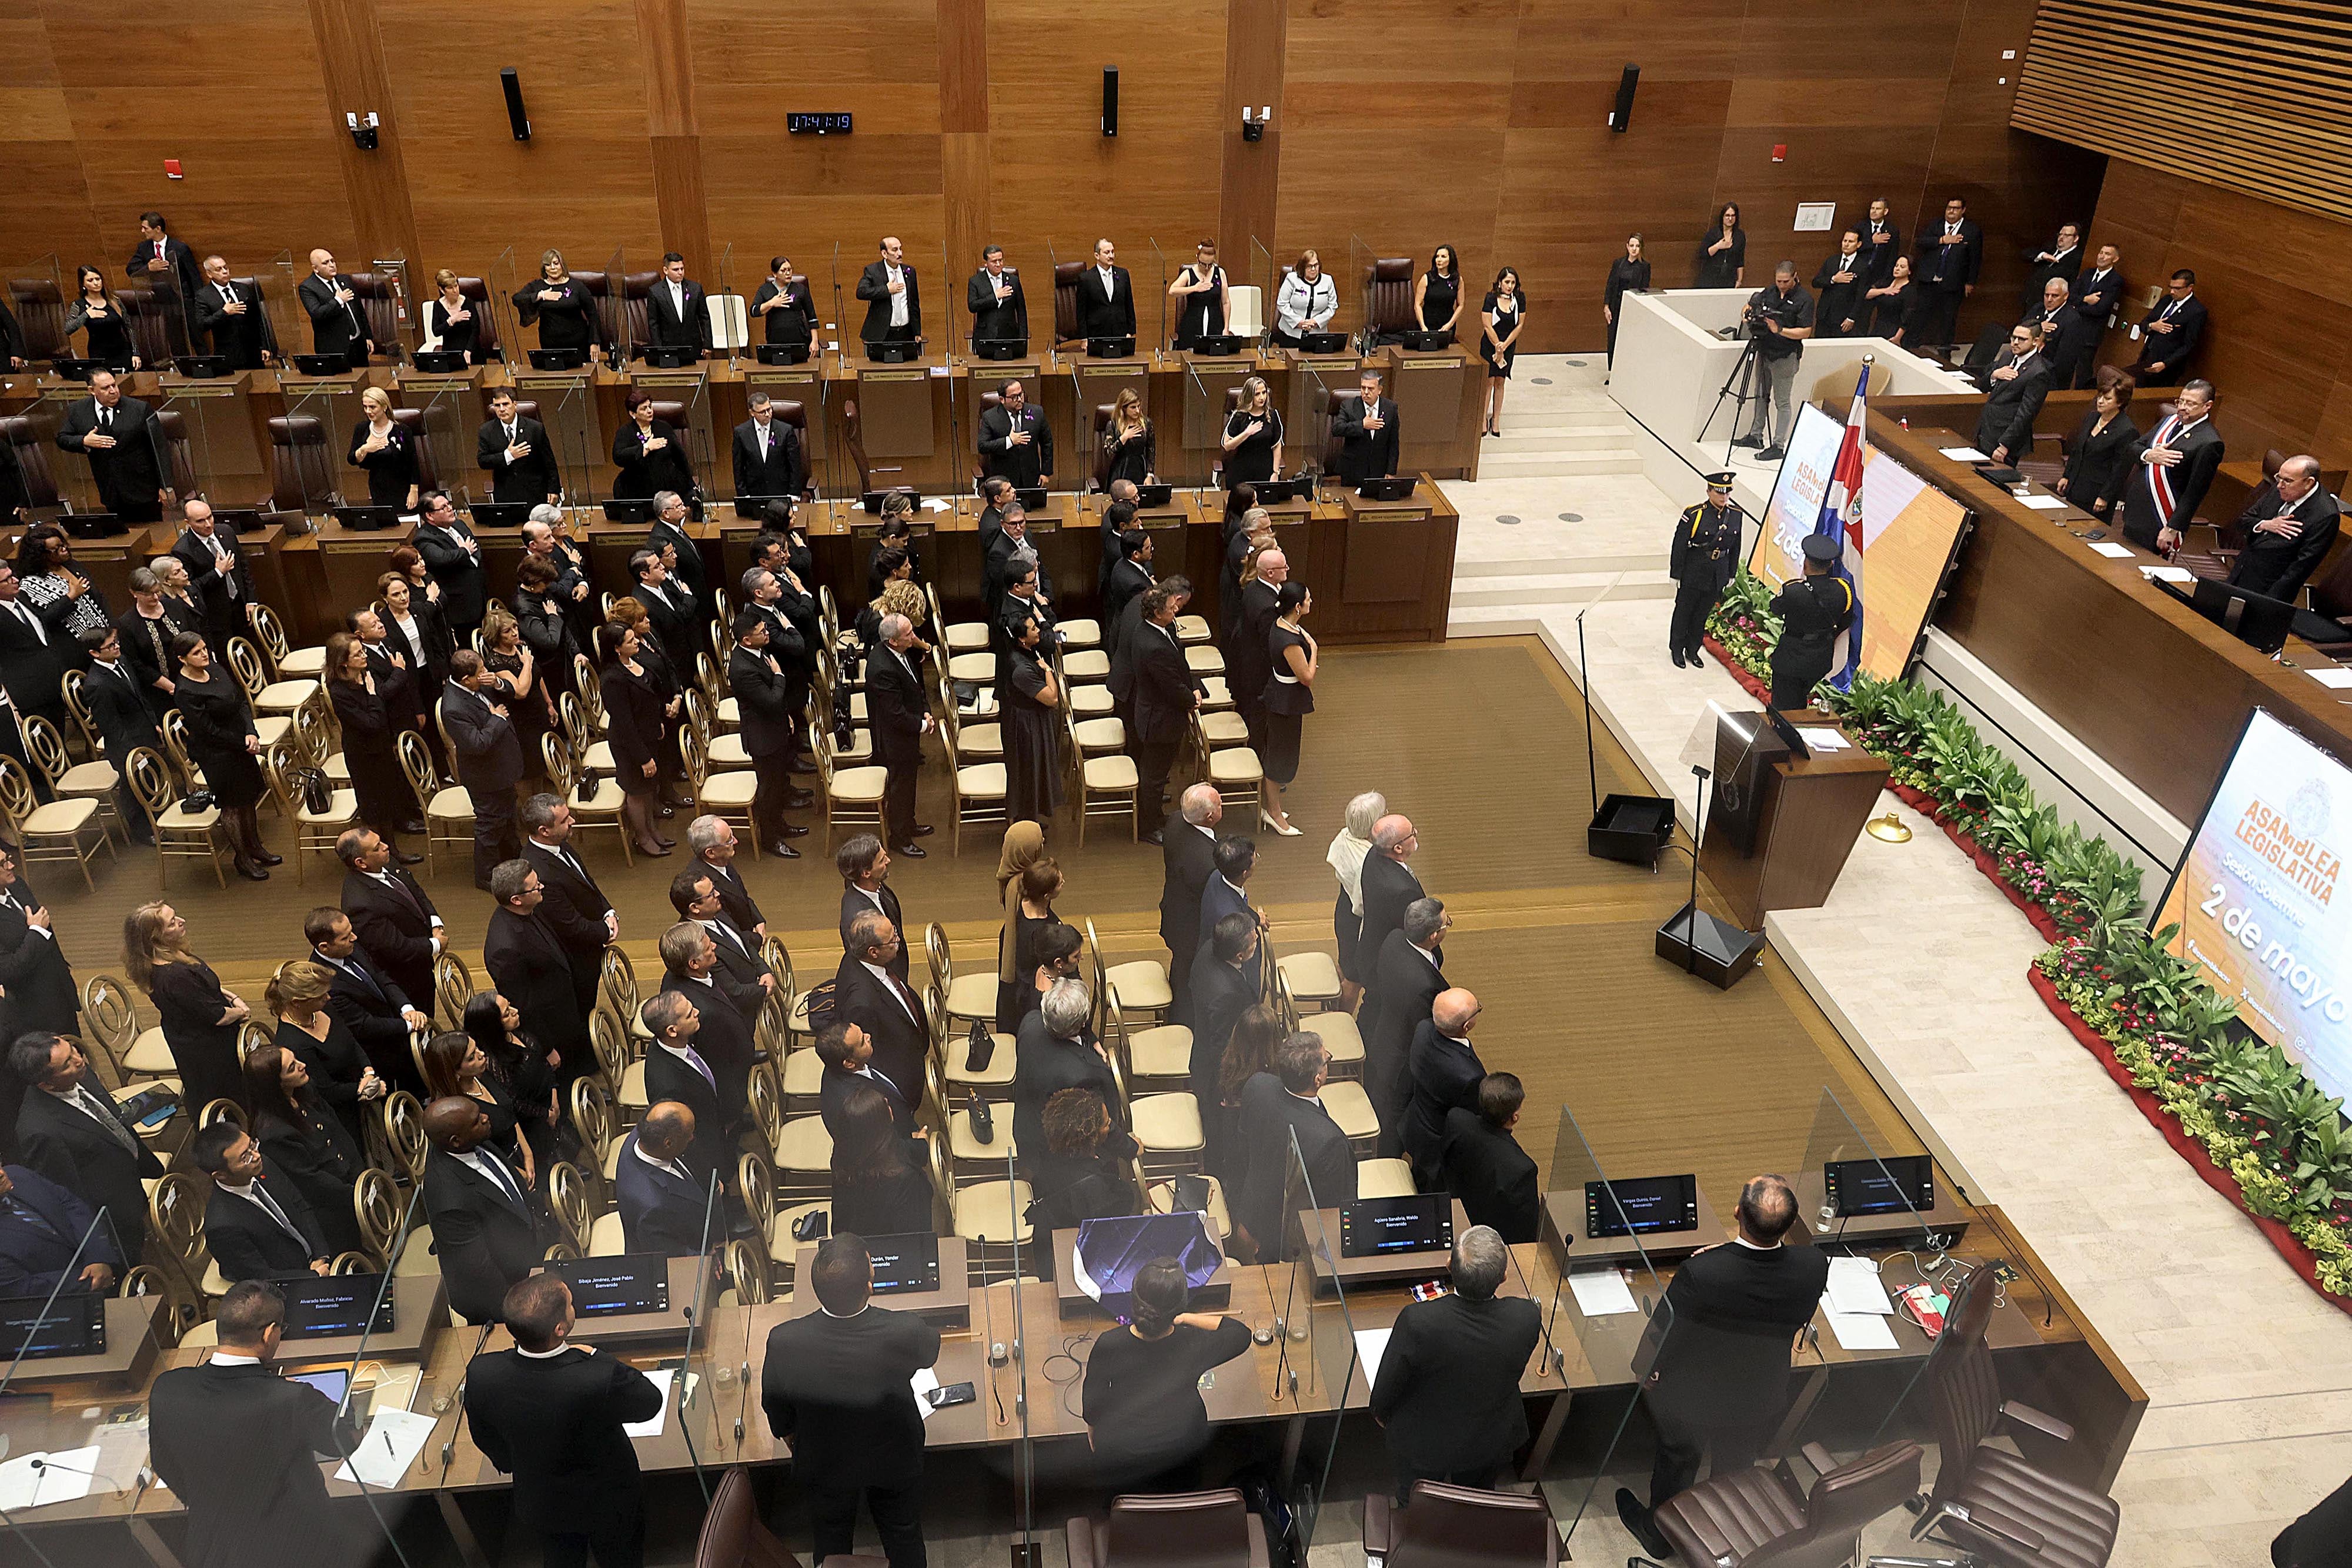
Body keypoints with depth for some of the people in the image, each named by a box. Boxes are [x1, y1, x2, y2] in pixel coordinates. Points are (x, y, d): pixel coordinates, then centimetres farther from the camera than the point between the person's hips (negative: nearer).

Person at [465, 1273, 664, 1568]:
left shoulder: (481, 1374, -30)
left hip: (540, 1507, 3)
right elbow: (651, 1402, -19)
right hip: (609, 1507, -3)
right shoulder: (603, 1378, -42)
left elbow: (487, 1442, -7)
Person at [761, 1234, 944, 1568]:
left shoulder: (784, 1341, -35)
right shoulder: (906, 1332, -38)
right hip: (895, 1463, 0)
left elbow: (777, 1414, -13)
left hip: (822, 1465, 1)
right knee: (904, 1539, 29)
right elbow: (931, 1350, -10)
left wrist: (795, 1445, 10)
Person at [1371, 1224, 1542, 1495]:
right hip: (1491, 1448, 2)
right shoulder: (1527, 1317, -30)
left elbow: (1384, 1395, -21)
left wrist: (1380, 1415, 4)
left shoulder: (1416, 1320, -39)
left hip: (1423, 1447, -2)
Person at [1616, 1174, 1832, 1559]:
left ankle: (1658, 1534, 53)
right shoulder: (1814, 1266, -30)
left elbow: (1664, 1329, -21)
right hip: (1762, 1402, 2)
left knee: (1677, 1462, 28)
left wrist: (1648, 1372, 1)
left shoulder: (1699, 1272, -39)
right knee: (1736, 1469, 32)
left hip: (1692, 1401, -2)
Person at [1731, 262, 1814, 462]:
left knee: (1783, 402, -3)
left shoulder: (1804, 300, -12)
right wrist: (1749, 314, -7)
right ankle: (1756, 436, 29)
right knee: (1761, 396, 17)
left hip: (1785, 357, -7)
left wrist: (1780, 330, -27)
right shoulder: (1768, 293, 6)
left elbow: (1805, 332, -15)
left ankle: (1779, 446, -1)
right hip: (1764, 352, 7)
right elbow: (1750, 307, 18)